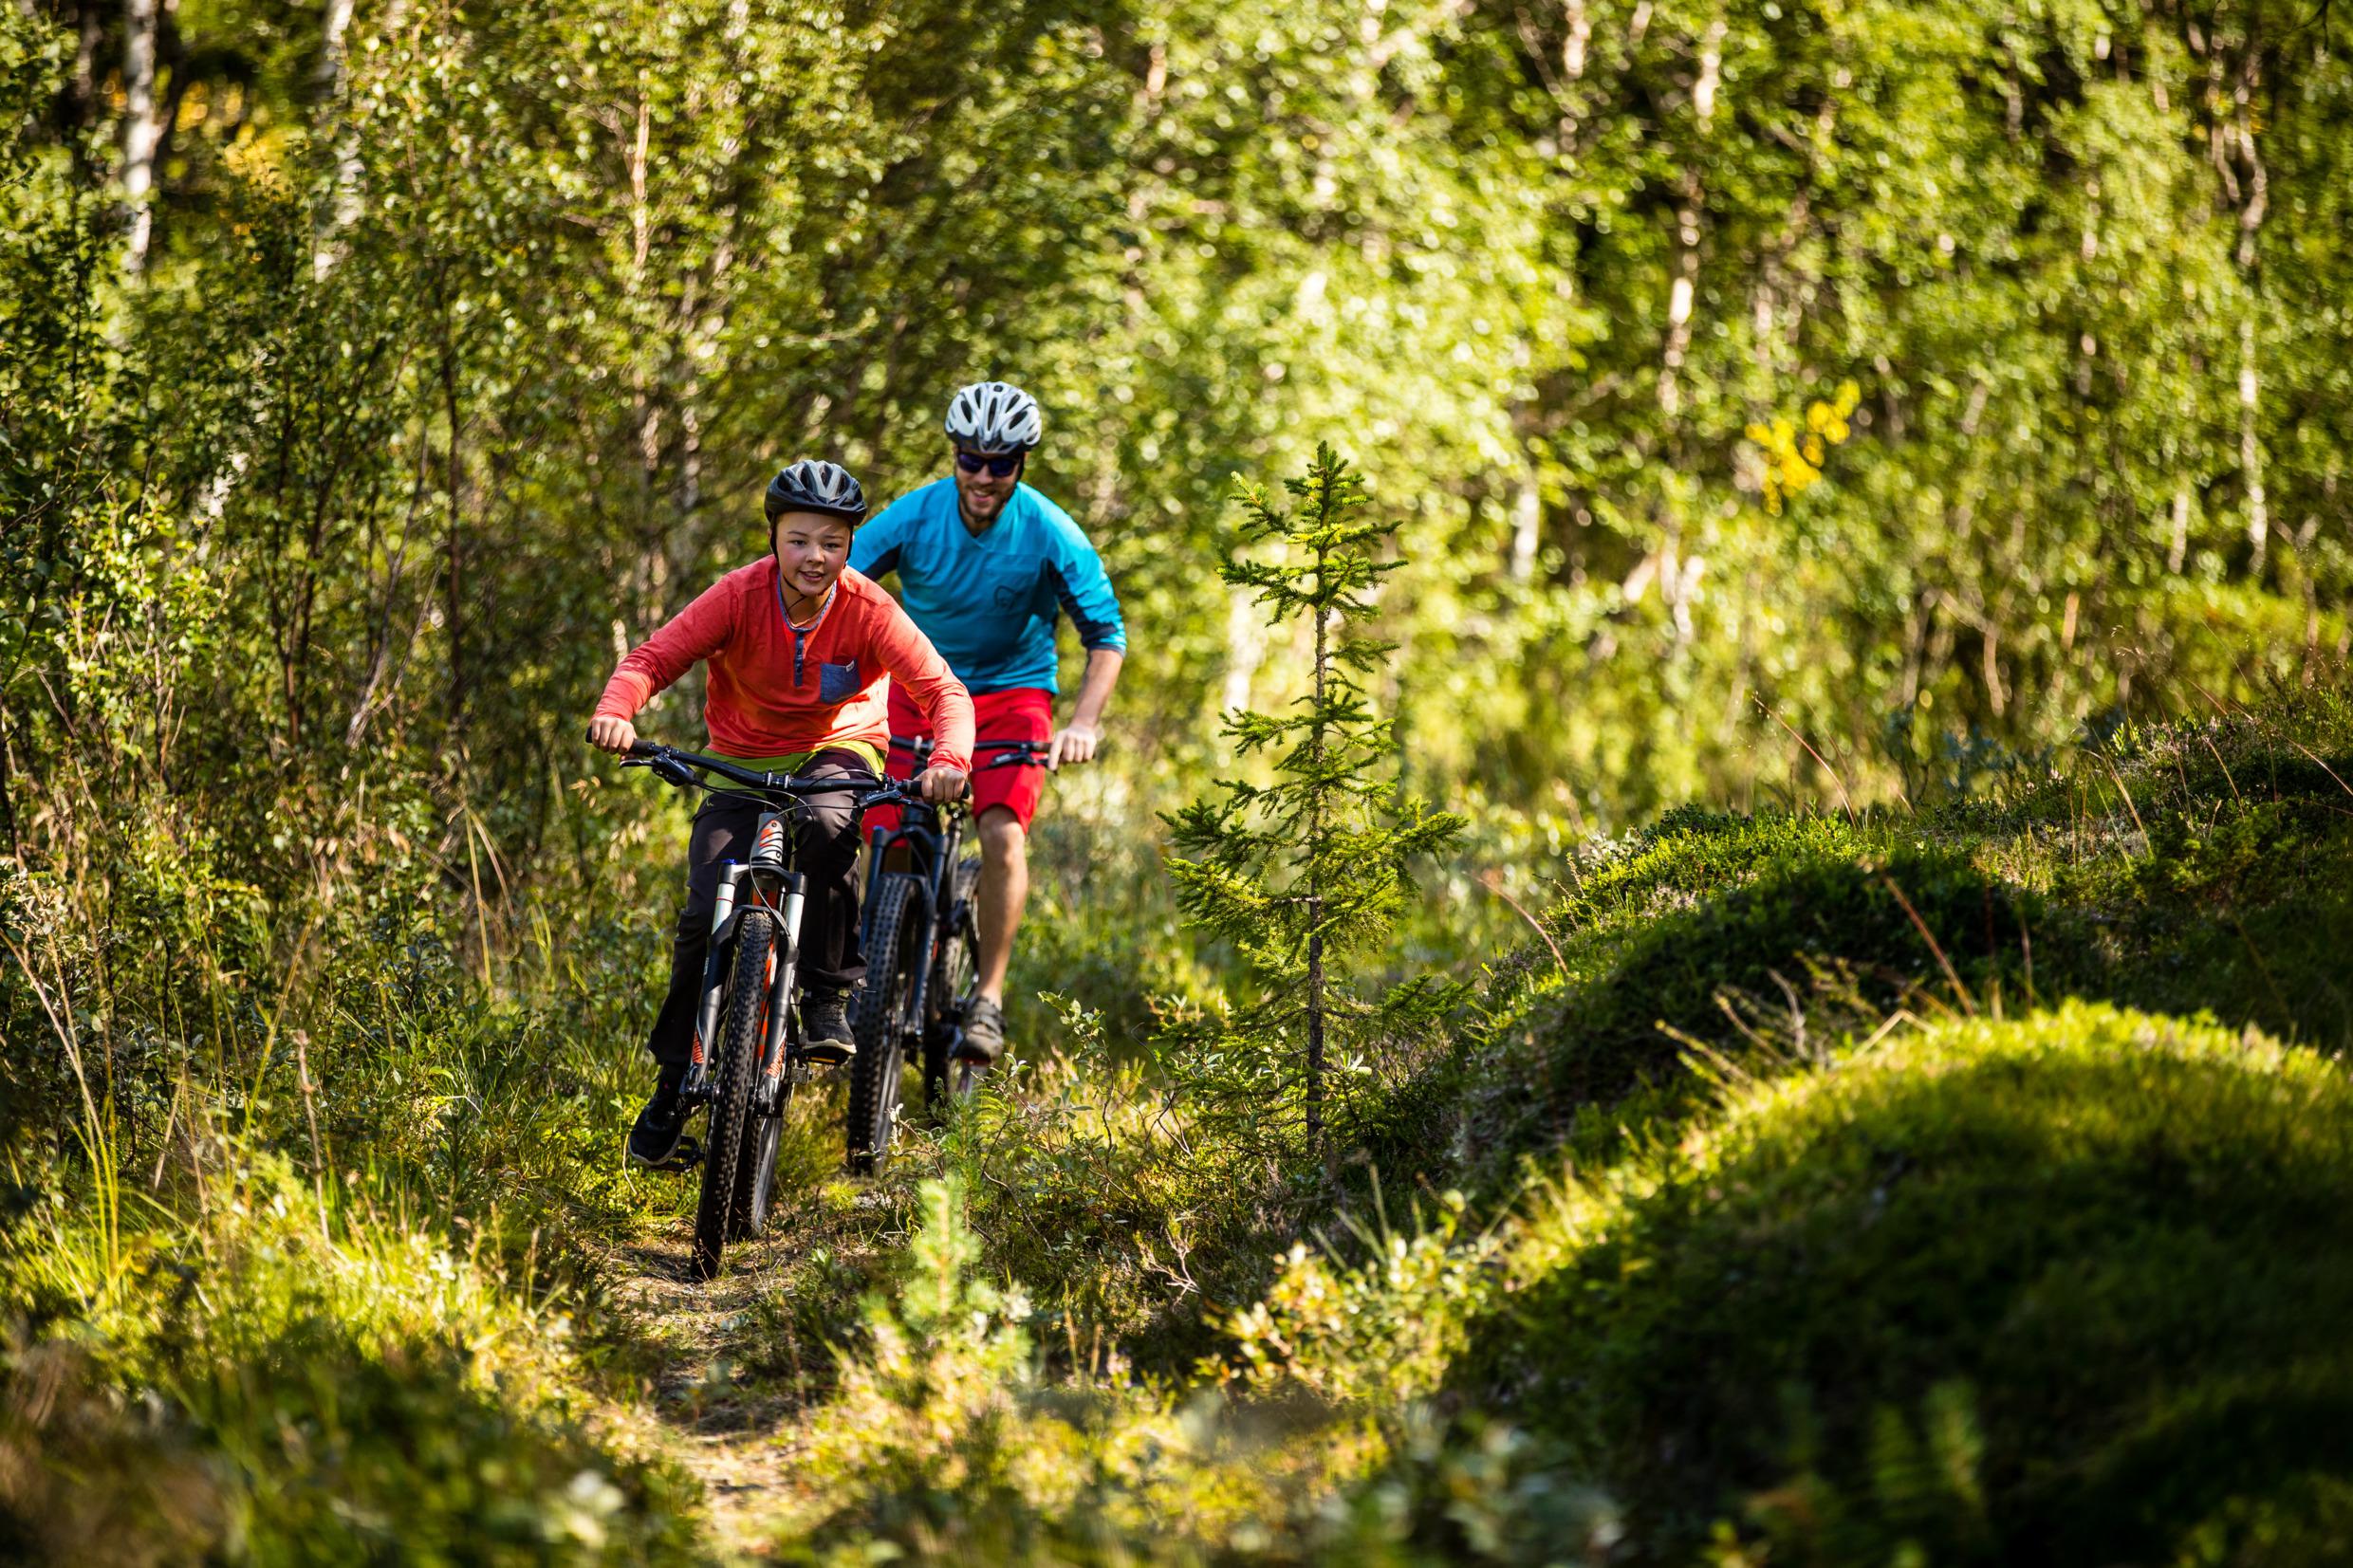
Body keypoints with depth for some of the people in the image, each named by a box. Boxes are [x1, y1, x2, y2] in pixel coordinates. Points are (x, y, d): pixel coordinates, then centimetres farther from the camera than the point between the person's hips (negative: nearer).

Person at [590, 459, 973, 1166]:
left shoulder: (869, 610, -19)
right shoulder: (740, 596, -19)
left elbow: (943, 689, -24)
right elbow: (653, 658, -21)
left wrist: (950, 759, -44)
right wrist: (616, 711, -43)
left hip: (836, 750, -1)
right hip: (743, 760, 1)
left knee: (826, 824, -37)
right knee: (706, 917, -14)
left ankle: (827, 995, -19)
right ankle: (675, 1082, 2)